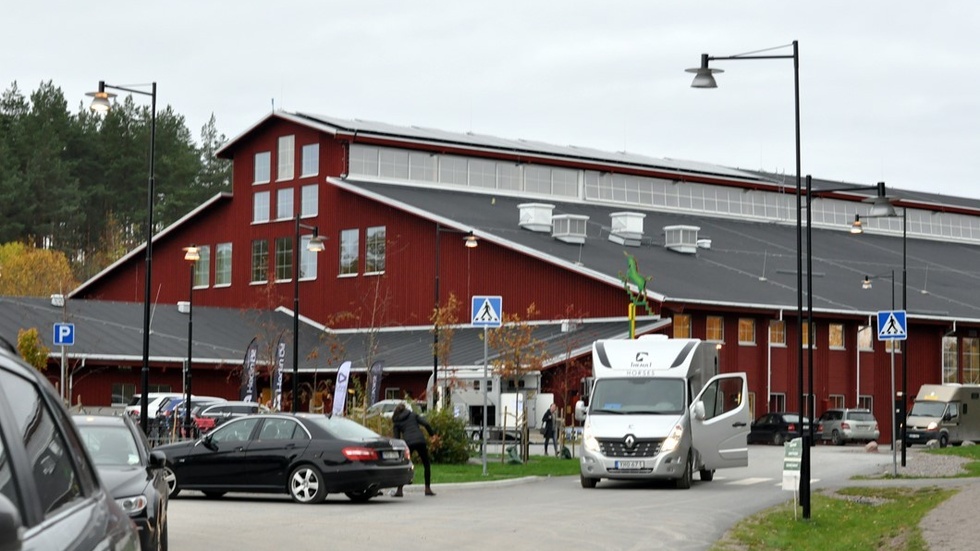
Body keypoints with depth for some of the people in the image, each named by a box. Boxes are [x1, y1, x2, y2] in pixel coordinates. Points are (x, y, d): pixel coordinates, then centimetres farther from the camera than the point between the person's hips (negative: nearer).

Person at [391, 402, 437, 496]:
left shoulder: (396, 422, 16)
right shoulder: (413, 415, 16)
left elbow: (397, 438, 12)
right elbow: (426, 424, 3)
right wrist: (432, 433, 13)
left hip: (408, 442, 0)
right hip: (420, 441, 0)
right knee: (426, 465, 14)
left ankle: (399, 490, 2)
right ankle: (428, 489, 10)